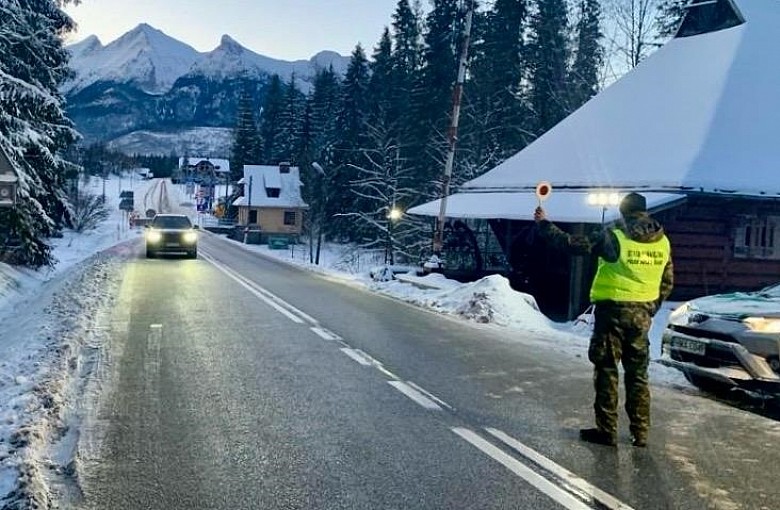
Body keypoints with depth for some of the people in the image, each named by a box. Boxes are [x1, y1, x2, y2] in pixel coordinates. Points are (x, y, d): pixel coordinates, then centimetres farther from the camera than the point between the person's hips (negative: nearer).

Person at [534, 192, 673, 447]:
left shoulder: (613, 238, -13)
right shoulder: (662, 242, 5)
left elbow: (571, 243, -11)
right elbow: (667, 282, 12)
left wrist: (544, 223, 1)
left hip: (613, 311, -5)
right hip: (642, 314, 5)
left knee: (606, 371, 3)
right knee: (638, 374, 13)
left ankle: (607, 431, 5)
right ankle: (640, 433, 17)